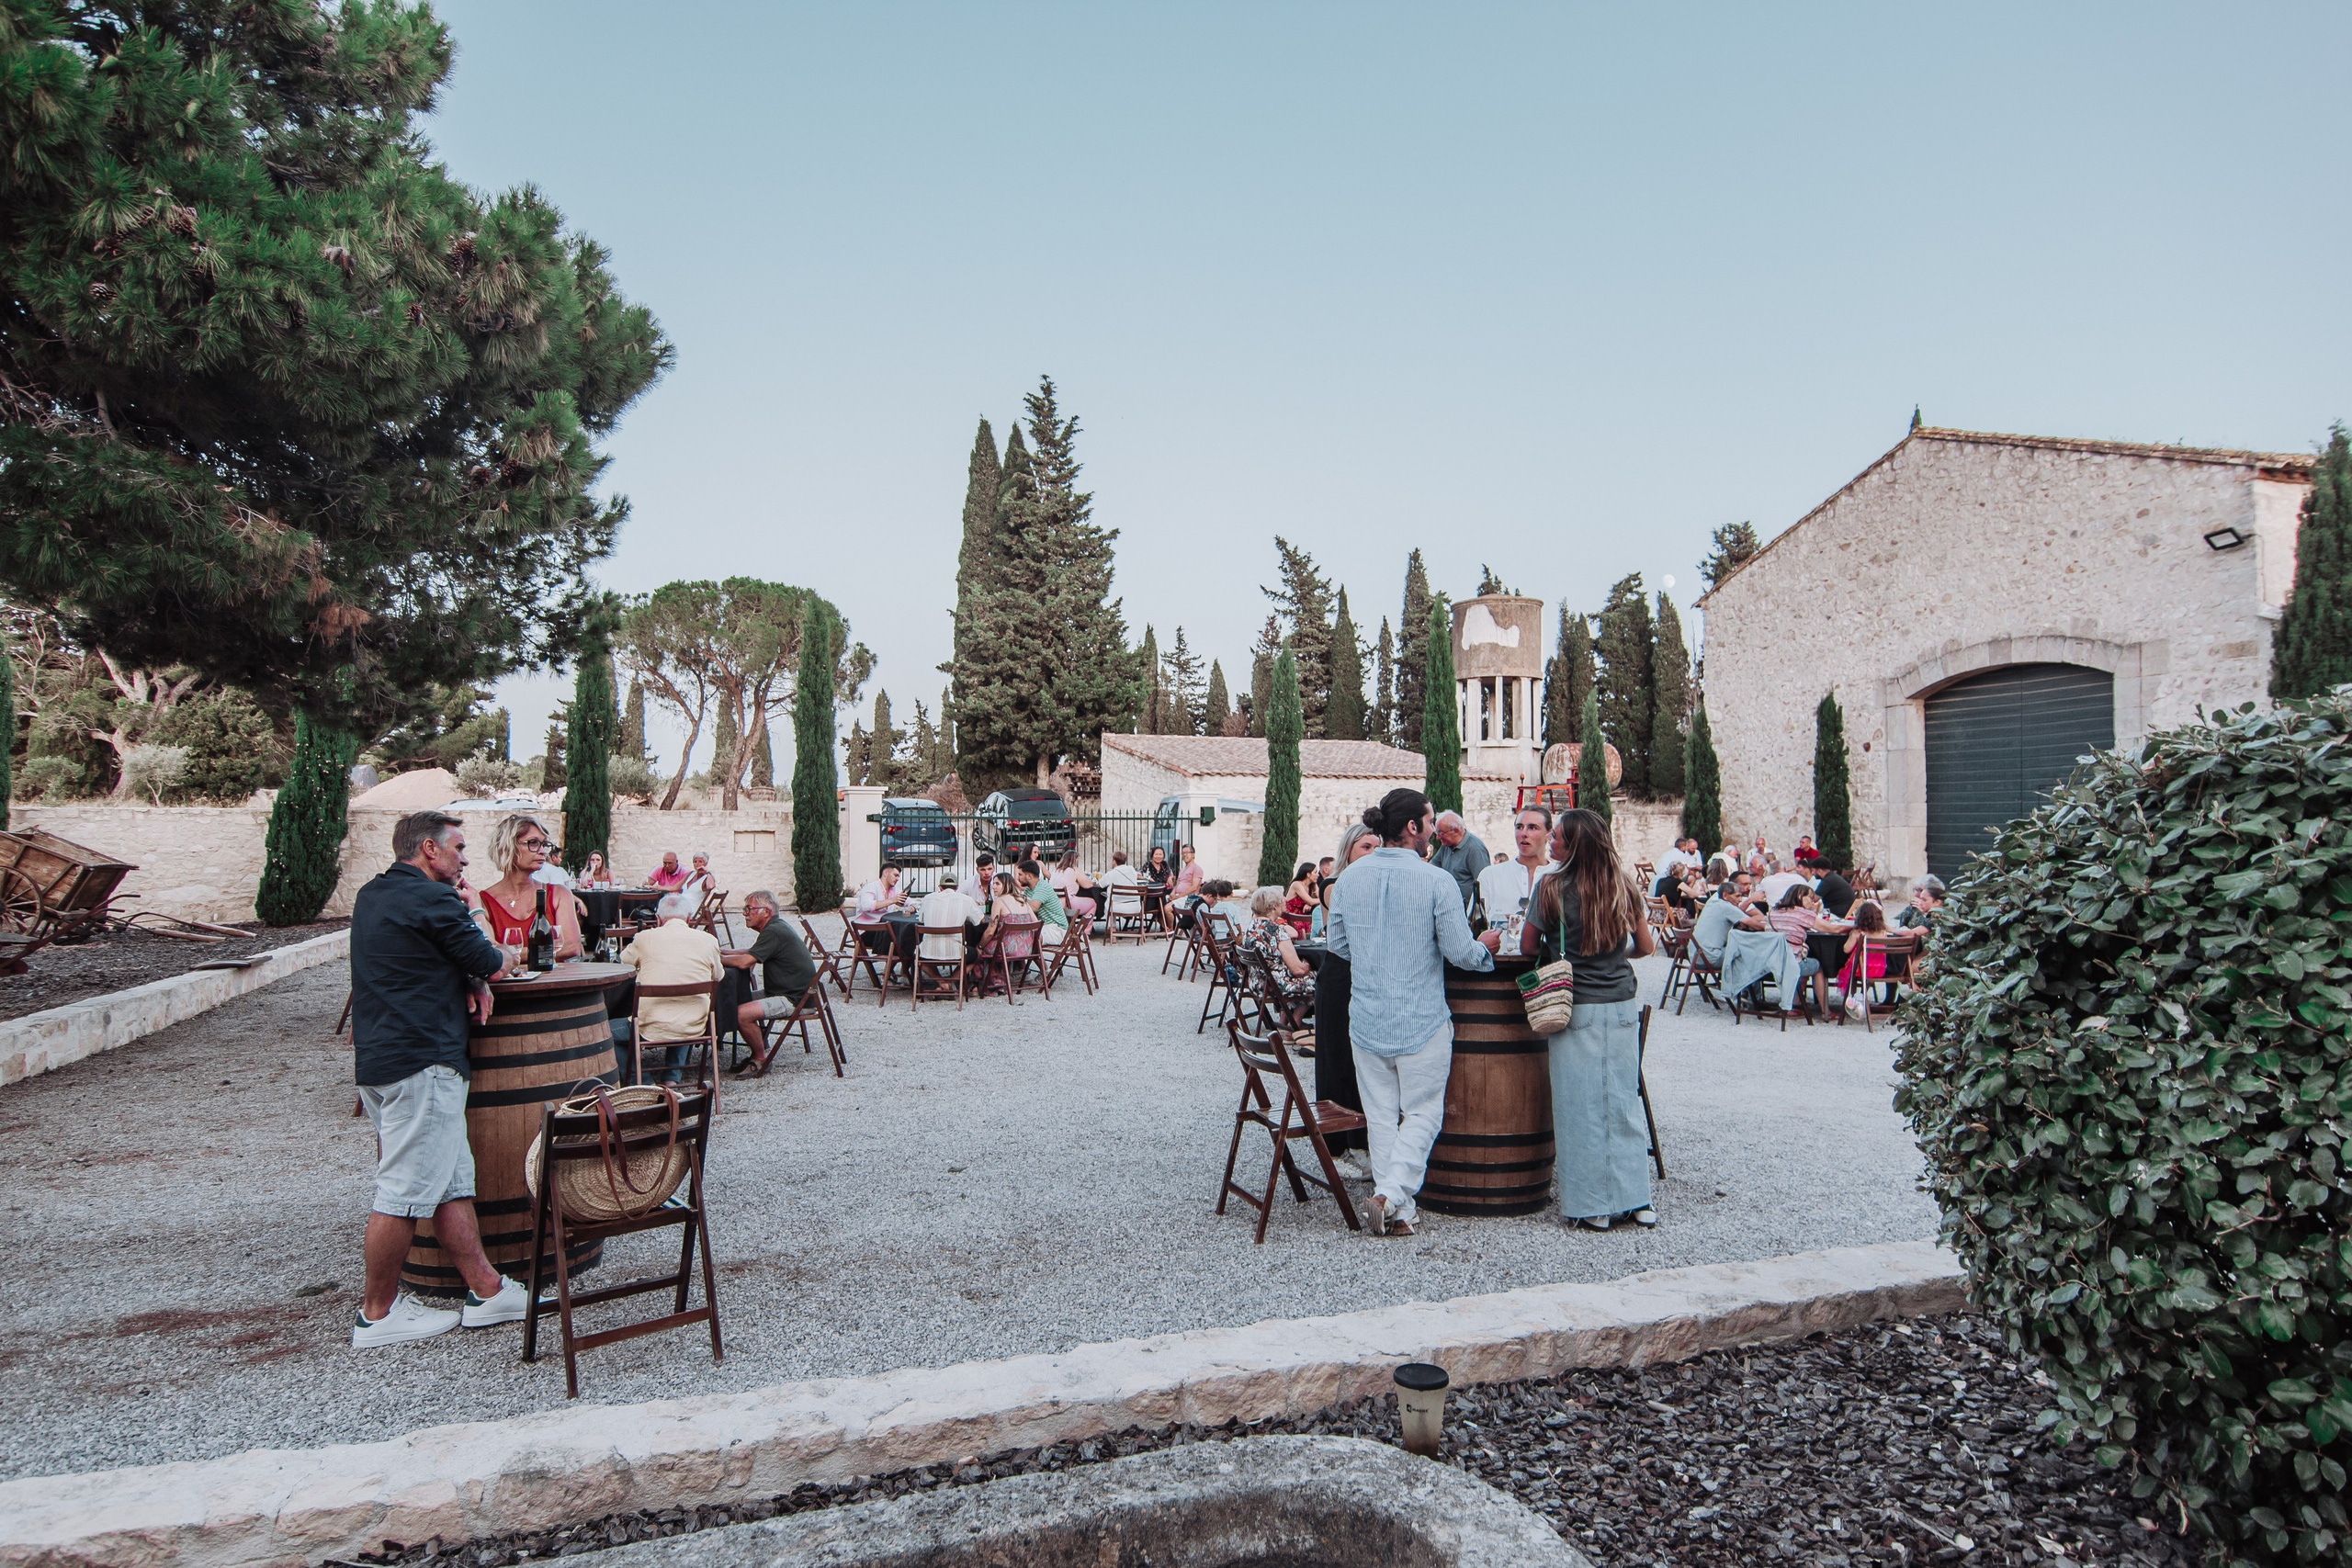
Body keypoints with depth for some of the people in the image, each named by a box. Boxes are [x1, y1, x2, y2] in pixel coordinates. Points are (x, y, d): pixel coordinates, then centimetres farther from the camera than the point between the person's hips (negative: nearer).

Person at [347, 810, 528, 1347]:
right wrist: (482, 972, 15)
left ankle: (487, 1291, 16)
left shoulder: (371, 897, 16)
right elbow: (494, 965, -9)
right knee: (406, 1191, -1)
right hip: (421, 1064, -10)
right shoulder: (431, 900, -13)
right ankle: (378, 1314, 10)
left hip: (376, 1056, 10)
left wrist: (470, 978, 3)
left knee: (453, 1182, 11)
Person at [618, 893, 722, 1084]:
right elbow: (718, 976, 14)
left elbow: (623, 963, 15)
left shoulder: (645, 938, -5)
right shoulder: (708, 940, -2)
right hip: (694, 1030, 3)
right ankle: (672, 1077, 26)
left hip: (651, 1029, -3)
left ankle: (642, 1082, 14)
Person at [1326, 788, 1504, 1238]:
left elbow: (1338, 943, 8)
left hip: (1366, 1017, 4)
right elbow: (1460, 952, -11)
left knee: (1381, 1115, 12)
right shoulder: (1437, 880, -14)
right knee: (1421, 1112, 9)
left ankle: (1397, 1210, 17)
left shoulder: (1350, 877, 0)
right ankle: (1392, 1194, -4)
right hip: (1422, 1019, -4)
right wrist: (1485, 947, 10)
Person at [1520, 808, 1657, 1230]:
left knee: (1582, 1106, 4)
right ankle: (1636, 1200, 19)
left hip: (1578, 1009, -4)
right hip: (1623, 1006, 4)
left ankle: (1591, 1207, 11)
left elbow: (1528, 947, -3)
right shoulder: (1624, 885, 1)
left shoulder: (1552, 887, -11)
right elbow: (1646, 946, 8)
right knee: (1625, 1101, 13)